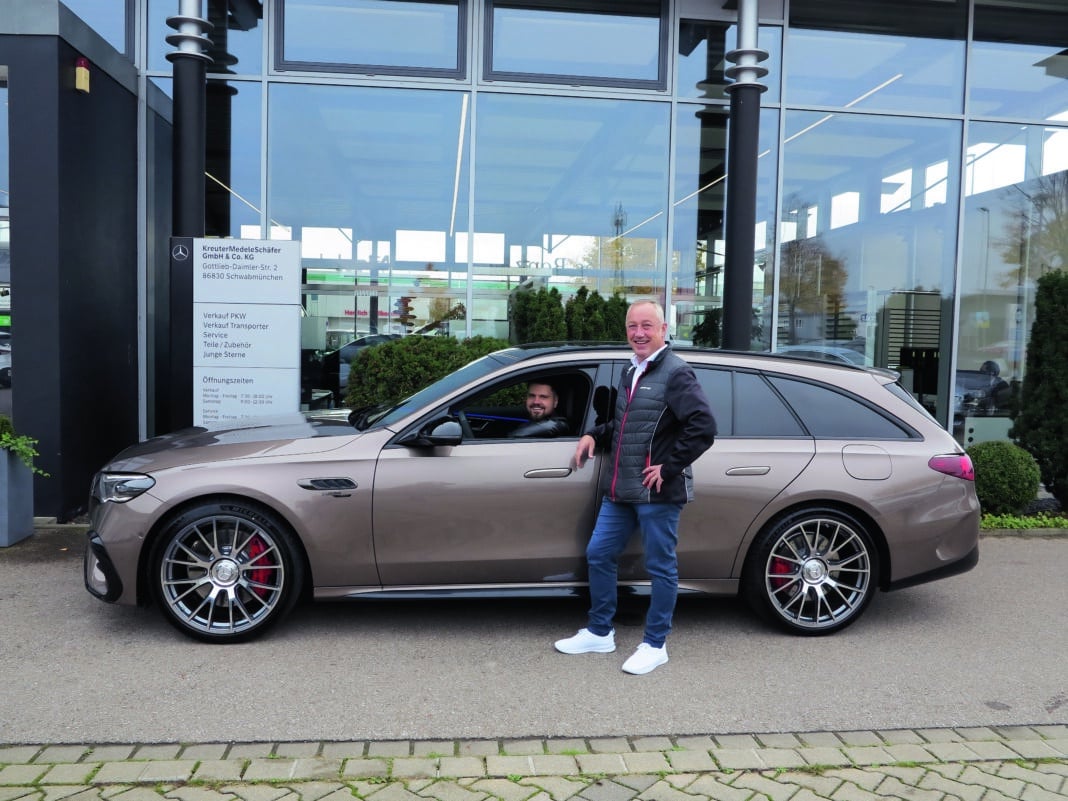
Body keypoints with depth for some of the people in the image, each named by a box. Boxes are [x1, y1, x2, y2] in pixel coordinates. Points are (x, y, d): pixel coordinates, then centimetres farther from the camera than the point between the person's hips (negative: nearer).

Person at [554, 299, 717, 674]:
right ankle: (600, 633, 30)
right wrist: (594, 435, 11)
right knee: (598, 555, 13)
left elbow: (703, 428, -22)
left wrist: (668, 467, -19)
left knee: (660, 568, 5)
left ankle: (655, 645, 20)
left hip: (657, 493, -9)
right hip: (619, 490, 9)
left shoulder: (676, 373, -12)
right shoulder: (632, 372, 15)